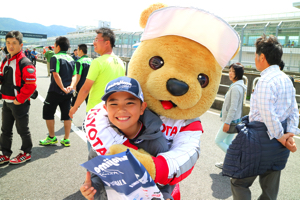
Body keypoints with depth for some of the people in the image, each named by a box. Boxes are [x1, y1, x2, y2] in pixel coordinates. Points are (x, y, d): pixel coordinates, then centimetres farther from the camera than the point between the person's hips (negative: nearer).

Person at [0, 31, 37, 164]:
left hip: (20, 103, -8)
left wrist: (19, 99, -18)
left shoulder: (25, 63, -18)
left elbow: (31, 85, -23)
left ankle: (26, 153, 25)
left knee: (22, 129, 7)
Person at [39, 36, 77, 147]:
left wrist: (63, 88, -16)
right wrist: (71, 86, -8)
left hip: (55, 91, -6)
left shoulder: (55, 58, -10)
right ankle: (66, 139, 14)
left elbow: (56, 75, -20)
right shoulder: (71, 59, 10)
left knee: (48, 113, 10)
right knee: (67, 115, 9)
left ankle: (52, 138, 15)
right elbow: (74, 75, 4)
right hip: (68, 93, 6)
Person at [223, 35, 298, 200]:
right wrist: (290, 133, 1)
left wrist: (281, 137, -12)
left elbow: (268, 114, -23)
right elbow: (294, 110, 8)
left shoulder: (266, 81, -19)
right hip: (277, 144, 9)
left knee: (239, 183, 5)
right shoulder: (286, 79, 10)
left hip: (261, 138, -9)